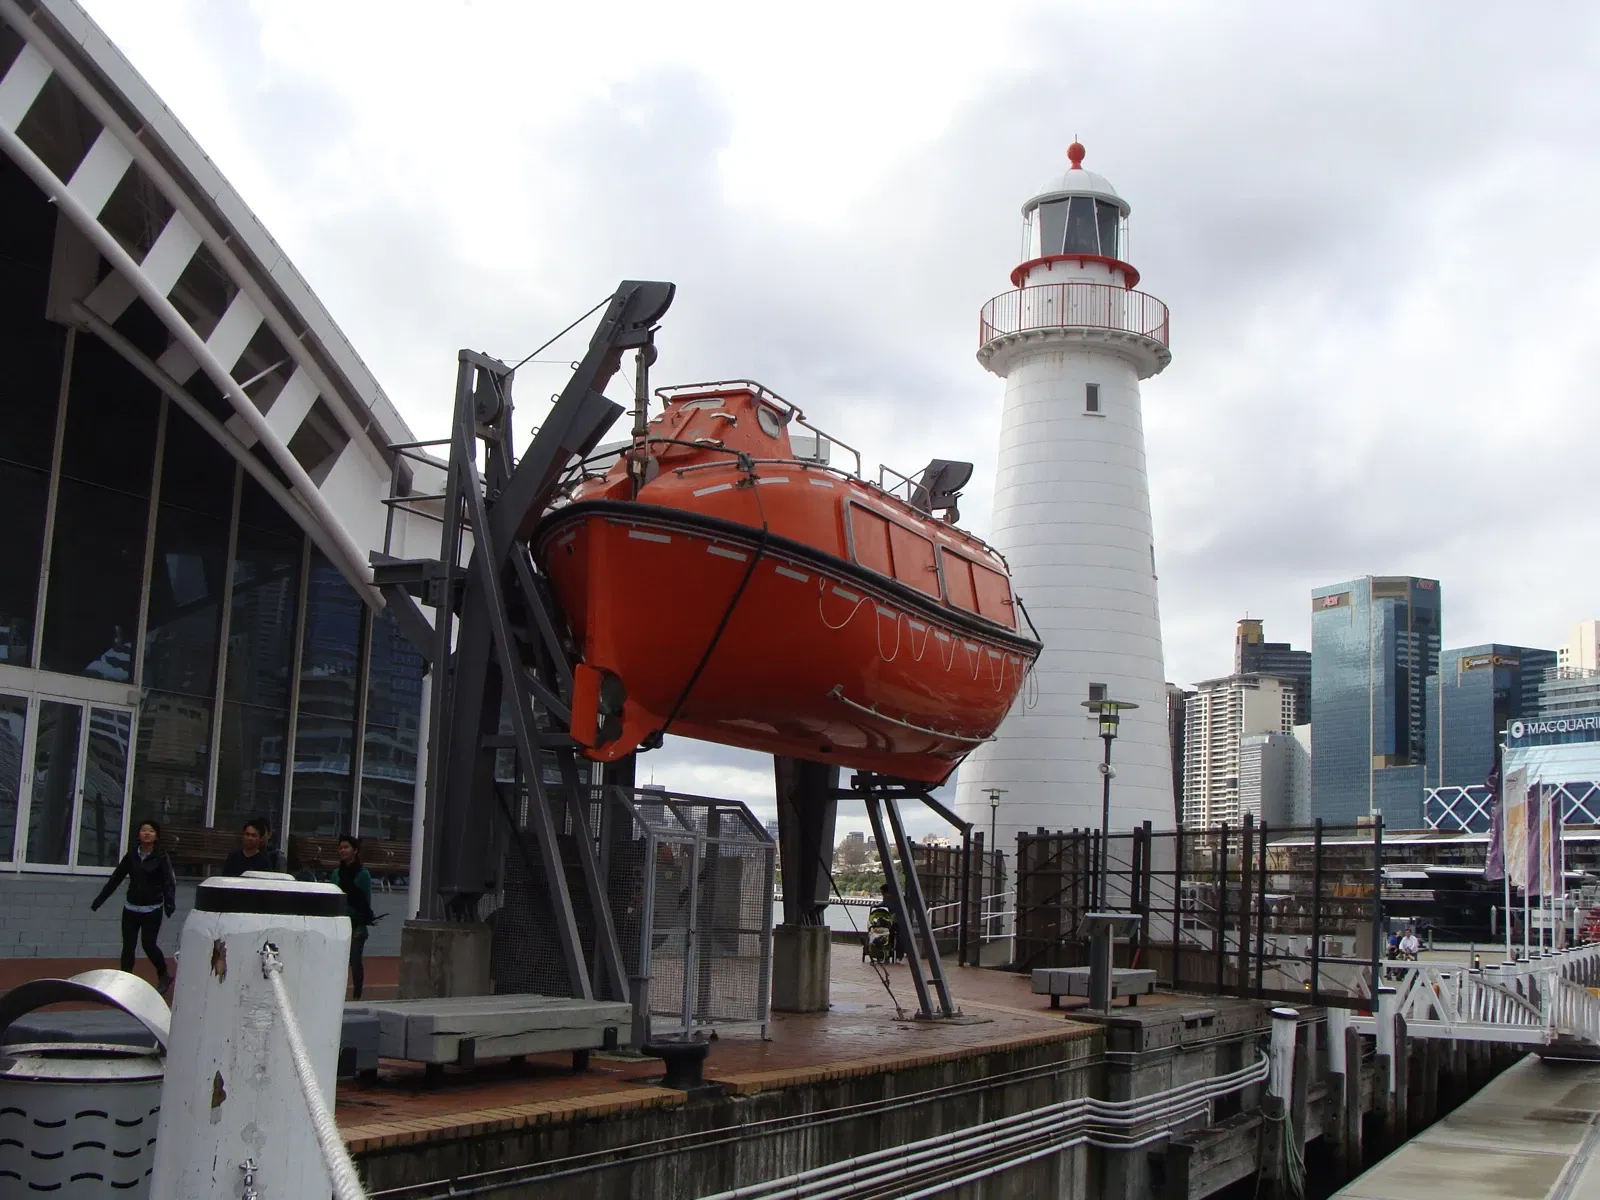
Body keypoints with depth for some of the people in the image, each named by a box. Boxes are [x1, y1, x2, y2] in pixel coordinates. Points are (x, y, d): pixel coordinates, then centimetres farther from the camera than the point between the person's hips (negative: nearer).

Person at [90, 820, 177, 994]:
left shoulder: (161, 857, -8)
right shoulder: (131, 855, 3)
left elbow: (169, 882, -17)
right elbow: (116, 878, 8)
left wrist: (170, 905, -33)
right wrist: (98, 901, 8)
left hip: (152, 910, -4)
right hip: (131, 908, 4)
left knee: (148, 945, -4)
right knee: (128, 946, 2)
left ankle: (164, 976, 19)